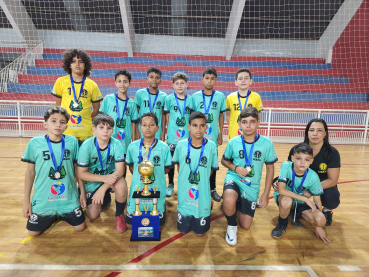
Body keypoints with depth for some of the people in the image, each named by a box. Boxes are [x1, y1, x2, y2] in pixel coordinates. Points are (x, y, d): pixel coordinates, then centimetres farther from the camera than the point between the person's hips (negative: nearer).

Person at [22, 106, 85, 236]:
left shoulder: (72, 141, -5)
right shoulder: (35, 143, -6)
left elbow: (78, 169, 3)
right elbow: (30, 172, 2)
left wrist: (82, 193, 5)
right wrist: (26, 200, 4)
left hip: (69, 198, 0)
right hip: (43, 199, 0)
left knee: (79, 227, 1)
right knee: (33, 232, 5)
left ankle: (62, 215, 31)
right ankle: (52, 217, 34)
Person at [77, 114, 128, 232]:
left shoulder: (116, 144, -19)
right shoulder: (87, 145, -20)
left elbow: (120, 170, -23)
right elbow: (81, 173, -17)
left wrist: (103, 188, -33)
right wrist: (104, 178, -29)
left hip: (111, 176, 0)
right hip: (92, 180, 1)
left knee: (121, 186, -34)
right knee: (92, 216, -1)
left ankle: (119, 215, -5)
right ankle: (105, 198, 32)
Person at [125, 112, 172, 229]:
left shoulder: (164, 147, -9)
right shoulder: (133, 146, -4)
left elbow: (167, 168, 1)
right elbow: (131, 166, 9)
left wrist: (155, 173, -8)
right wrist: (139, 175, -2)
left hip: (157, 189, -1)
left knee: (159, 226, 10)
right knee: (130, 225, 11)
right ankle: (140, 213, 40)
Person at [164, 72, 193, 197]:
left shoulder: (190, 99, 5)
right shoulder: (169, 99, 0)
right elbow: (167, 116, 4)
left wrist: (191, 132, 3)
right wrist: (170, 129, -1)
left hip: (186, 136, 2)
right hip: (172, 136, -1)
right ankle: (170, 184, 26)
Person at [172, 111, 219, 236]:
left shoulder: (211, 146, -11)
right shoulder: (181, 145, -9)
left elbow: (212, 168, 1)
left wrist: (202, 179, -6)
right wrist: (183, 179, 1)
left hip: (202, 193, -1)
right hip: (184, 192, 1)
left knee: (200, 232, 14)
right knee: (183, 230, 17)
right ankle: (186, 218, 45)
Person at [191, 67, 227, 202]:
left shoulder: (220, 96, 2)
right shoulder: (195, 96, 2)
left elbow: (221, 115, 7)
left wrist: (221, 134, 5)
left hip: (213, 136, 0)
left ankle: (212, 189, 25)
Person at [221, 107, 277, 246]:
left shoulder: (266, 143, -10)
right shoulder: (233, 142, -9)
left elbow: (270, 168, 0)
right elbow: (224, 160, 7)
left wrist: (266, 194, -1)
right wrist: (235, 168, -15)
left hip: (252, 186, 2)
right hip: (234, 179, -1)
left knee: (246, 225, 8)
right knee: (229, 202, -36)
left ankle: (236, 205, 40)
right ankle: (232, 226, -2)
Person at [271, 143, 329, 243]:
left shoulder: (313, 177, -17)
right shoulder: (286, 166, -25)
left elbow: (317, 200, -6)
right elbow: (281, 190, -31)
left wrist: (318, 226, -2)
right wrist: (305, 199, -28)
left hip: (300, 203, 3)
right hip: (283, 198, -2)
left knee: (321, 220, -21)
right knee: (287, 200, -38)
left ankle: (296, 214, 13)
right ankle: (282, 224, -4)